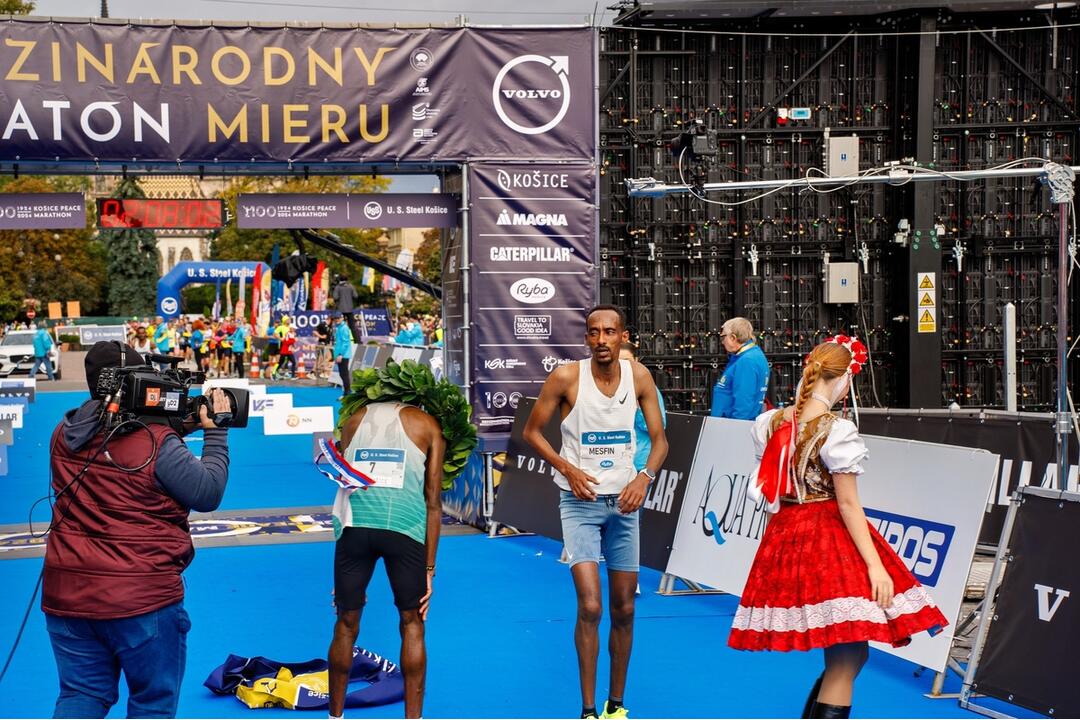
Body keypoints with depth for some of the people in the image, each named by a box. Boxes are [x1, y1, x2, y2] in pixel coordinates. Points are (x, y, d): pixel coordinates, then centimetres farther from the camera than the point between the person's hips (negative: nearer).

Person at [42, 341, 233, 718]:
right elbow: (208, 494, -8)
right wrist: (215, 433, 2)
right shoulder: (156, 443, -17)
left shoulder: (64, 435, 2)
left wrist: (179, 427, 10)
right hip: (142, 600, -5)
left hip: (66, 596, 5)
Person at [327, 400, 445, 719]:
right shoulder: (428, 426, 19)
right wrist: (428, 569, 15)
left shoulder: (355, 420, 26)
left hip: (355, 524, 2)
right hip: (404, 523, -2)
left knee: (346, 623, 14)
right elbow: (433, 503, 14)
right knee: (411, 623, 13)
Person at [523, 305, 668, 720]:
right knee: (590, 607, -14)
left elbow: (659, 439, 3)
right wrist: (567, 468, -16)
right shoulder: (566, 378, -12)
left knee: (624, 609, 10)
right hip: (580, 502, -3)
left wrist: (645, 476, -15)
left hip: (624, 502, 4)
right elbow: (532, 431, -2)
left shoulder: (639, 377, -3)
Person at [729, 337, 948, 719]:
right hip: (829, 538, -8)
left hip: (784, 535, 8)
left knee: (843, 658, 19)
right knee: (846, 659, -3)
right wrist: (875, 565, -15)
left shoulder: (773, 423, 5)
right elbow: (847, 504, -17)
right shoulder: (837, 432, -15)